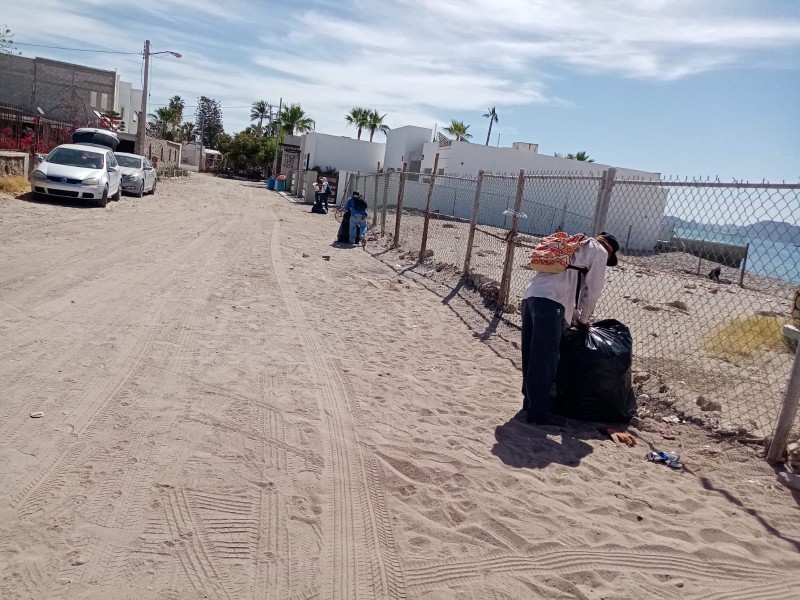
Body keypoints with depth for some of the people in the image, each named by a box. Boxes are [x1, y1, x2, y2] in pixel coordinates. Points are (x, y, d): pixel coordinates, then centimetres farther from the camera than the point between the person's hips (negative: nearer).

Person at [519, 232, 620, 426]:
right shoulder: (599, 251, 12)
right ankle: (540, 412, 2)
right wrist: (583, 319, 21)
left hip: (530, 294, 8)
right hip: (550, 301, -8)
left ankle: (530, 403, 25)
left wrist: (576, 316, 34)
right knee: (545, 360, -3)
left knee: (532, 356, 14)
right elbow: (592, 291, 7)